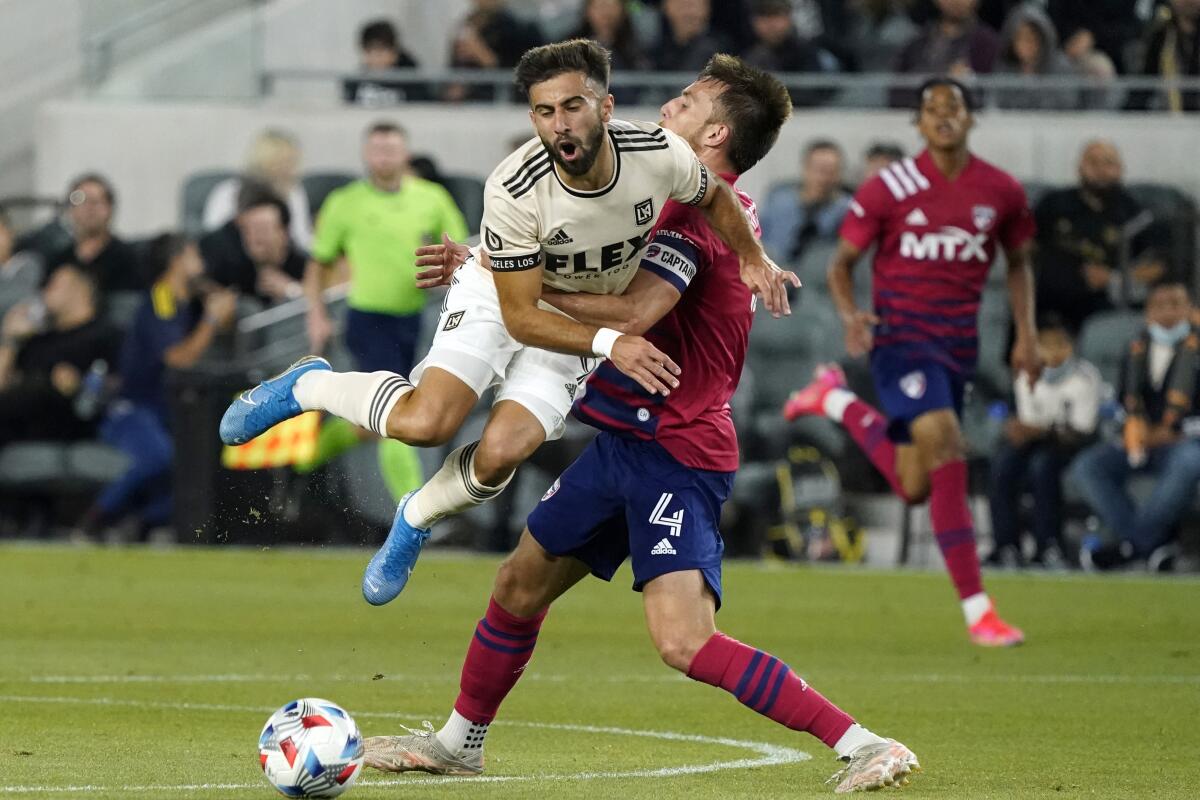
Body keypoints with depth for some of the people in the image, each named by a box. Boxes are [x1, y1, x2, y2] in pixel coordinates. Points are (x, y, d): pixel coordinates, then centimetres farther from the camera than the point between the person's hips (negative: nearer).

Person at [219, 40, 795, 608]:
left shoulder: (662, 154, -25)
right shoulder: (514, 191, -33)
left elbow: (715, 197, 2)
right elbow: (520, 315, -25)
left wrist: (753, 258, -8)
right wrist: (609, 344, -34)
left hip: (581, 320, 3)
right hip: (499, 297, -2)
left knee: (502, 451, -21)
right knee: (424, 423, -26)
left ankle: (416, 520, 12)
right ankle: (308, 385, 5)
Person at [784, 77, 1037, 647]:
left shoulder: (1001, 192, 2)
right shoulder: (888, 190, -7)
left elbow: (1017, 262, 18)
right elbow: (842, 263, 1)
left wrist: (1026, 334, 7)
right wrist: (850, 315, -19)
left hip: (958, 344, 5)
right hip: (900, 338, -5)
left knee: (914, 488, 10)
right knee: (945, 452, -22)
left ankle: (837, 400, 36)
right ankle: (977, 611, -19)